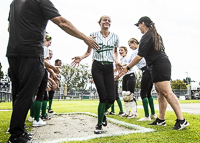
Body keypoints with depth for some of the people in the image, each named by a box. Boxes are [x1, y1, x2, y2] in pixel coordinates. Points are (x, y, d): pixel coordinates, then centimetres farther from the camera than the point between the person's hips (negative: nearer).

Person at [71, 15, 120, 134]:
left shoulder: (115, 37, 10)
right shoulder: (94, 35, 5)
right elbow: (88, 52, 10)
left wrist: (117, 61, 1)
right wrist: (81, 57, -9)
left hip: (109, 68, 3)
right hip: (97, 67, -2)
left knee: (111, 98, -6)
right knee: (103, 96, -10)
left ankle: (102, 113, 29)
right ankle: (99, 124, 8)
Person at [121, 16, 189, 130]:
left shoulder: (146, 36, -9)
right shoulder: (155, 34, 21)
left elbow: (140, 56, -13)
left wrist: (127, 68, -6)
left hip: (159, 65, -10)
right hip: (163, 63, 10)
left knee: (167, 92, -14)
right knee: (160, 92, 10)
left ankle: (181, 120, -15)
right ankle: (161, 119, 14)